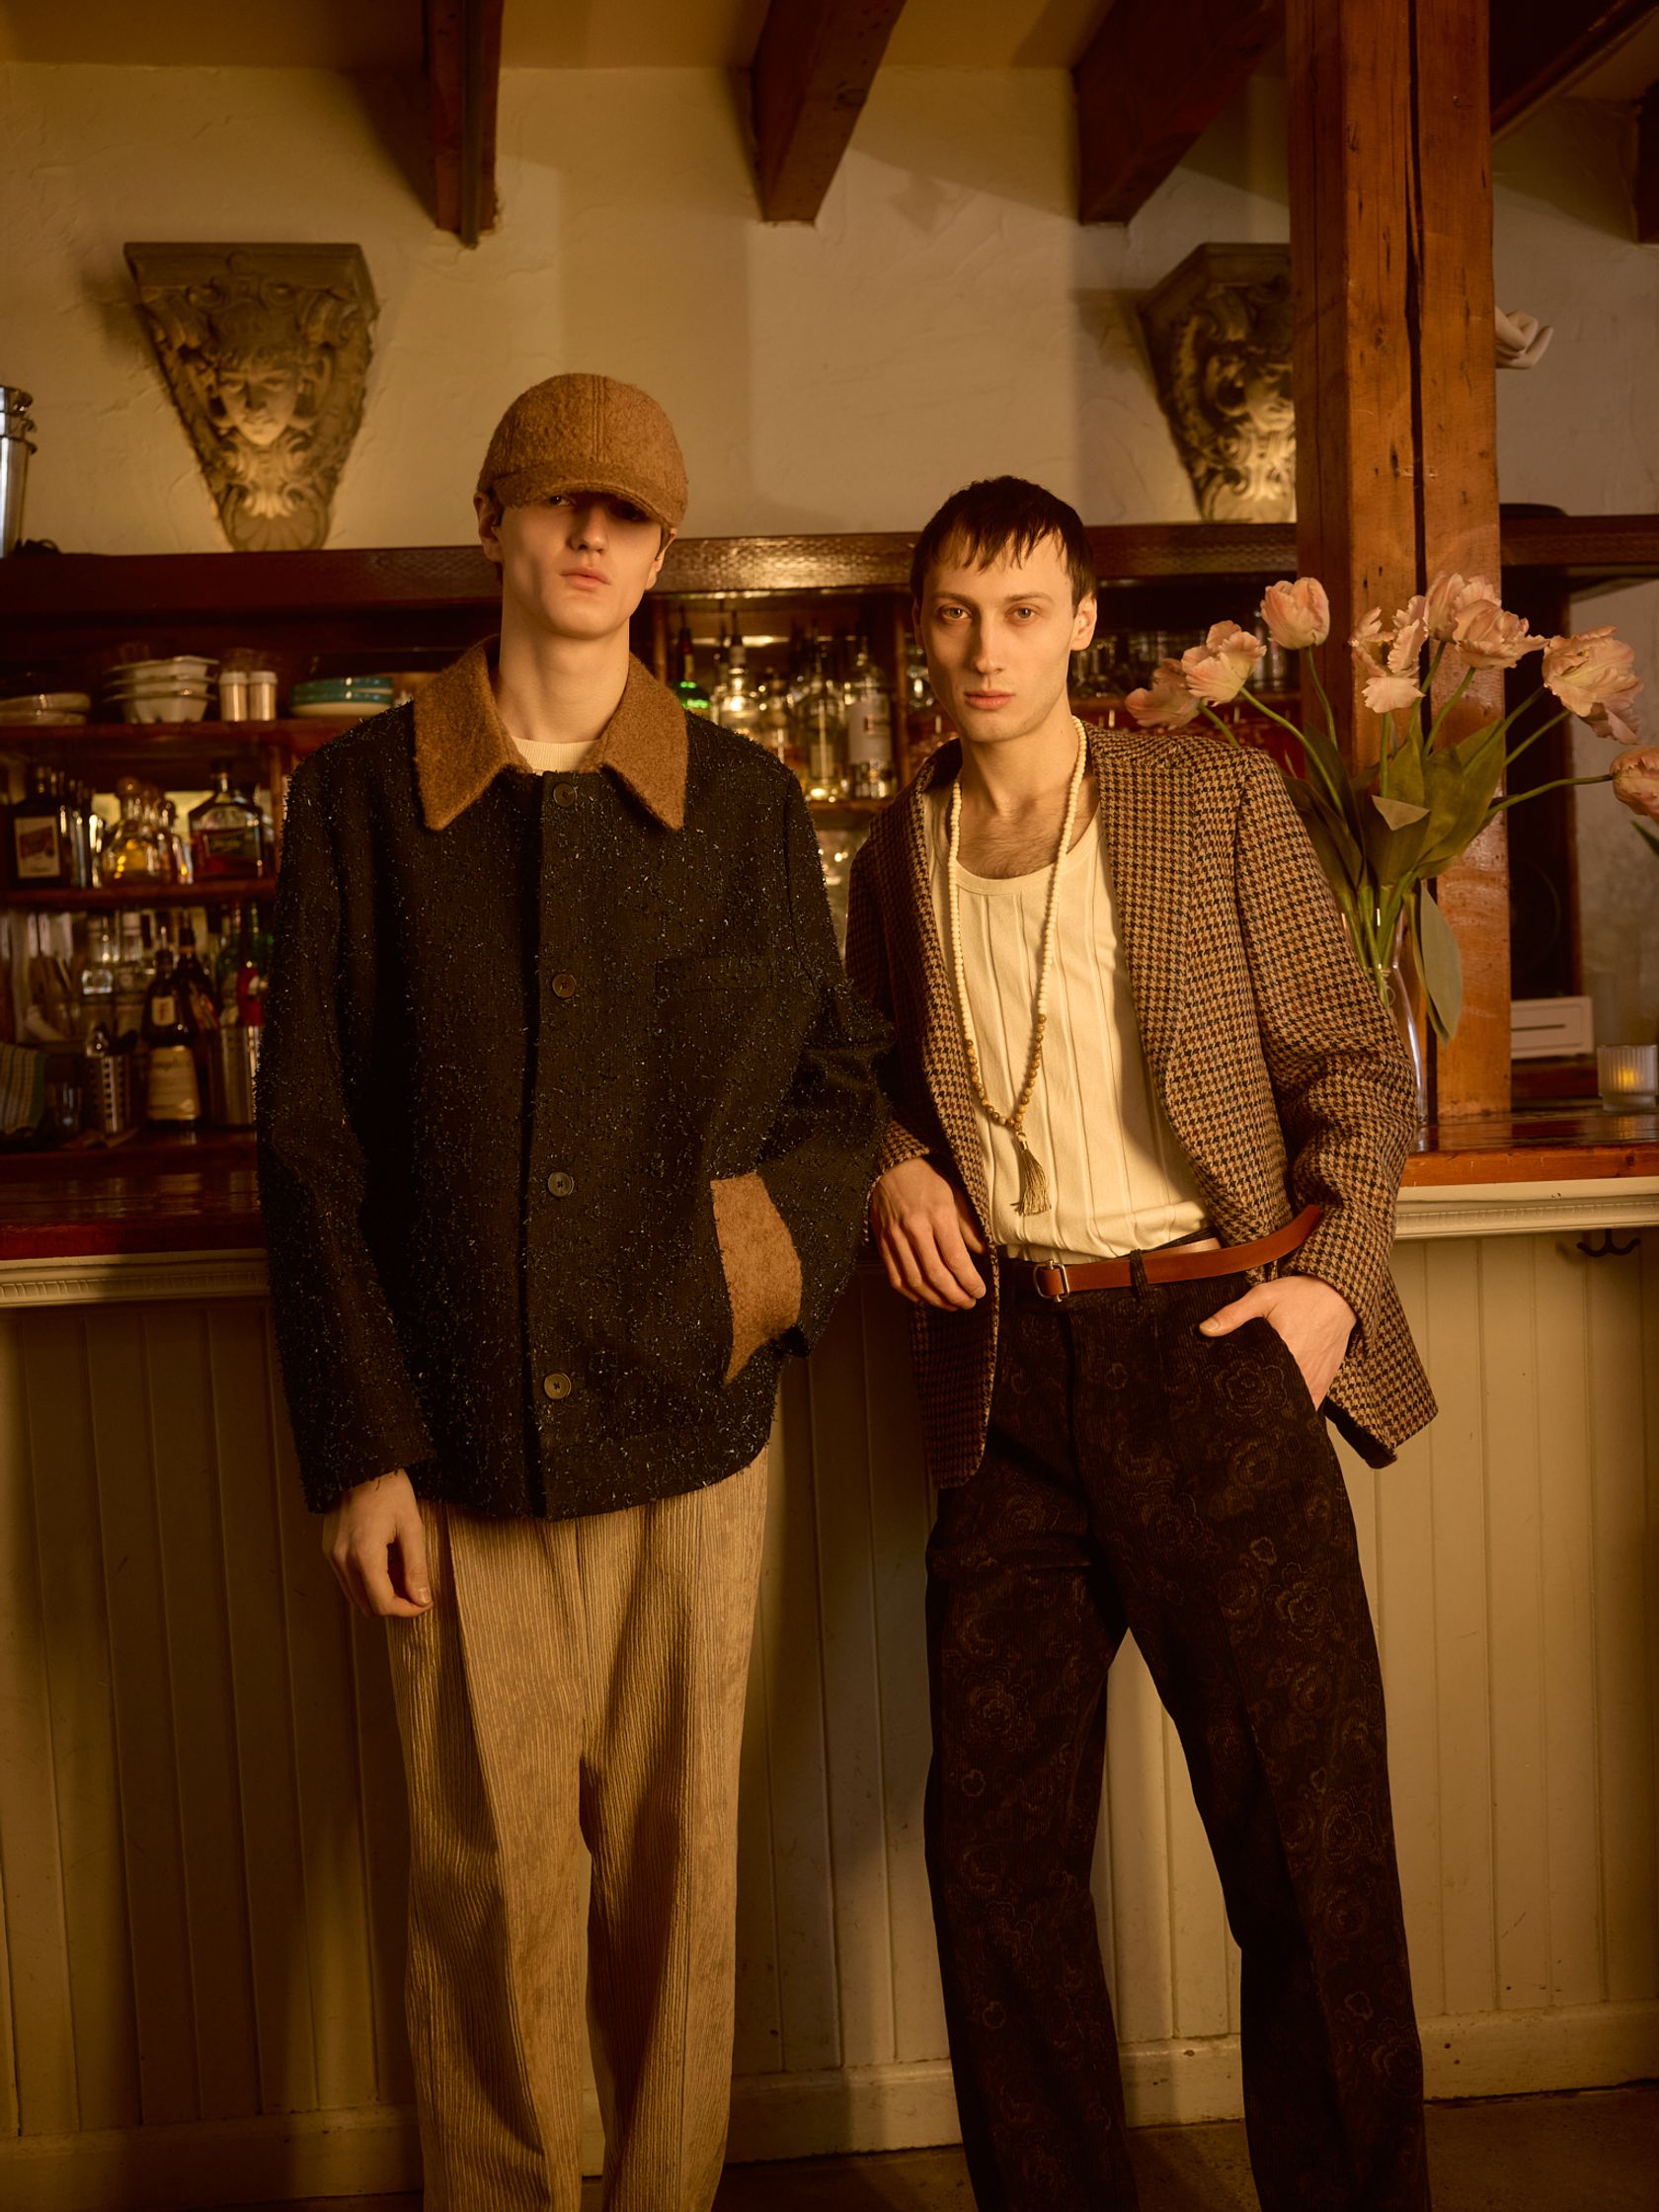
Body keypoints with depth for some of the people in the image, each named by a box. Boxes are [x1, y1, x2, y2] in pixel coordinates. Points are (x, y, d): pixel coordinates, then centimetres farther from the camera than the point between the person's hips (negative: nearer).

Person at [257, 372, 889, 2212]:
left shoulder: (744, 803, 6)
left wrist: (781, 1247, -8)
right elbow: (309, 1146, 1)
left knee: (678, 1874, 12)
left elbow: (839, 1073, 12)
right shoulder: (363, 797, 3)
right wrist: (357, 1446, -4)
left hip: (689, 1432, 1)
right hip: (460, 1444, -1)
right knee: (488, 1893, 7)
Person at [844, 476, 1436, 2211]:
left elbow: (1355, 1066, 3)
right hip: (1005, 1374, 3)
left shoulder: (1216, 798, 2)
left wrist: (1333, 1276, -11)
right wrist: (894, 1167, 3)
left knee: (1309, 1840, 3)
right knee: (994, 1839, 8)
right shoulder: (899, 854, 11)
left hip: (1209, 1344, -3)